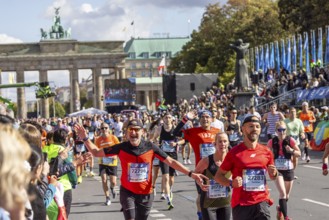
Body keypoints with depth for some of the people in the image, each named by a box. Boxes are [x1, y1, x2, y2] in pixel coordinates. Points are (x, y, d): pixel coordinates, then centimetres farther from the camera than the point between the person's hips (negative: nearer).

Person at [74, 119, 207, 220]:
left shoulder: (150, 147, -9)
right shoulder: (121, 148, -9)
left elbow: (171, 162, -7)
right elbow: (97, 153, 0)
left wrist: (190, 174, -13)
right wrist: (85, 138, -12)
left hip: (146, 193, 1)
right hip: (127, 192, -1)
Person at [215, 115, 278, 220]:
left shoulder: (266, 152, 6)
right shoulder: (234, 152, -4)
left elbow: (272, 176, 21)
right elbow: (218, 175, 1)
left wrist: (274, 174, -3)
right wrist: (231, 183, -17)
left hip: (262, 202, 2)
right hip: (241, 203, -2)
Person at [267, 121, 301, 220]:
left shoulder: (290, 140, -9)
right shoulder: (272, 142, -6)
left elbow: (299, 154, -4)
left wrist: (292, 150, -23)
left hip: (289, 170, 2)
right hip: (277, 170, -2)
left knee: (286, 195, 14)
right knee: (283, 193, -17)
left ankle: (280, 208, 43)